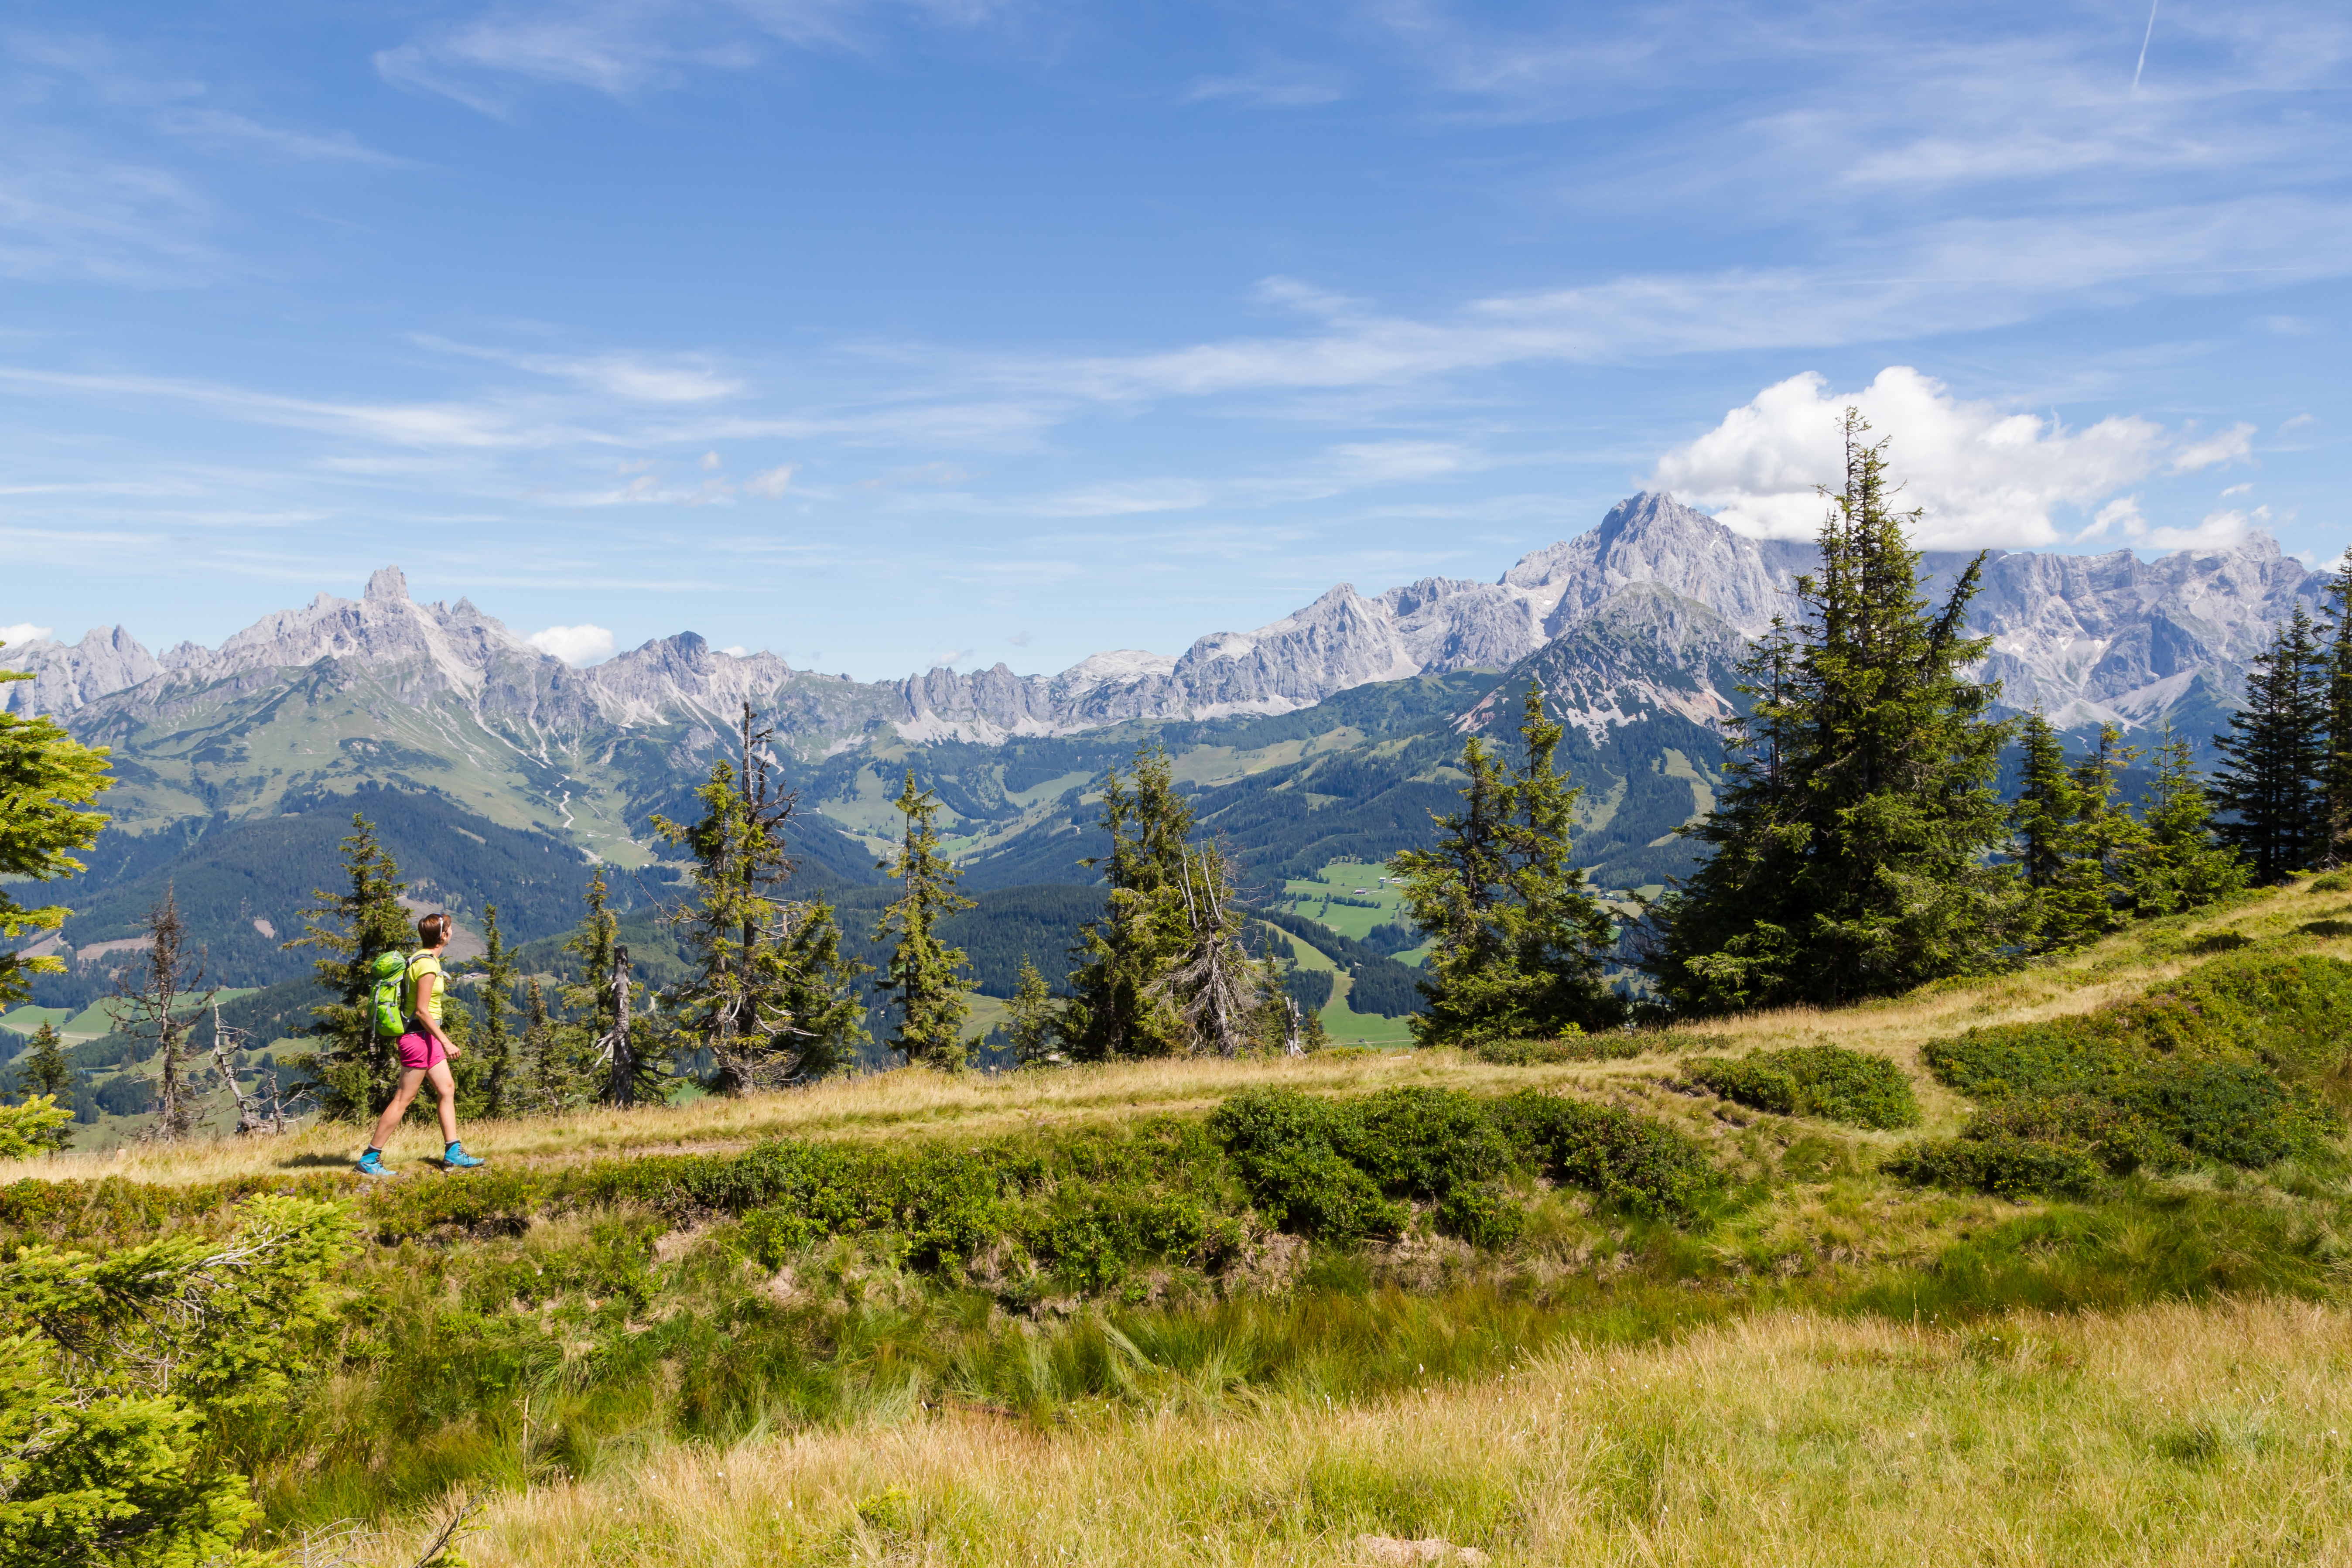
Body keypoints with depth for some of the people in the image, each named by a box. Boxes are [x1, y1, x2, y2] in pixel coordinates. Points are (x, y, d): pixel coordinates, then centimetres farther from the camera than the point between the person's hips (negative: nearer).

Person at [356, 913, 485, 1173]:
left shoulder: (421, 958, 11)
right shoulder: (428, 965, -19)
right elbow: (422, 1011, -22)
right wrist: (446, 1043, -22)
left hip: (427, 1037, 10)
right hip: (419, 1036, -10)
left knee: (448, 1088, 10)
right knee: (403, 1099, -5)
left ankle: (453, 1153, 12)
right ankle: (370, 1158, 1)